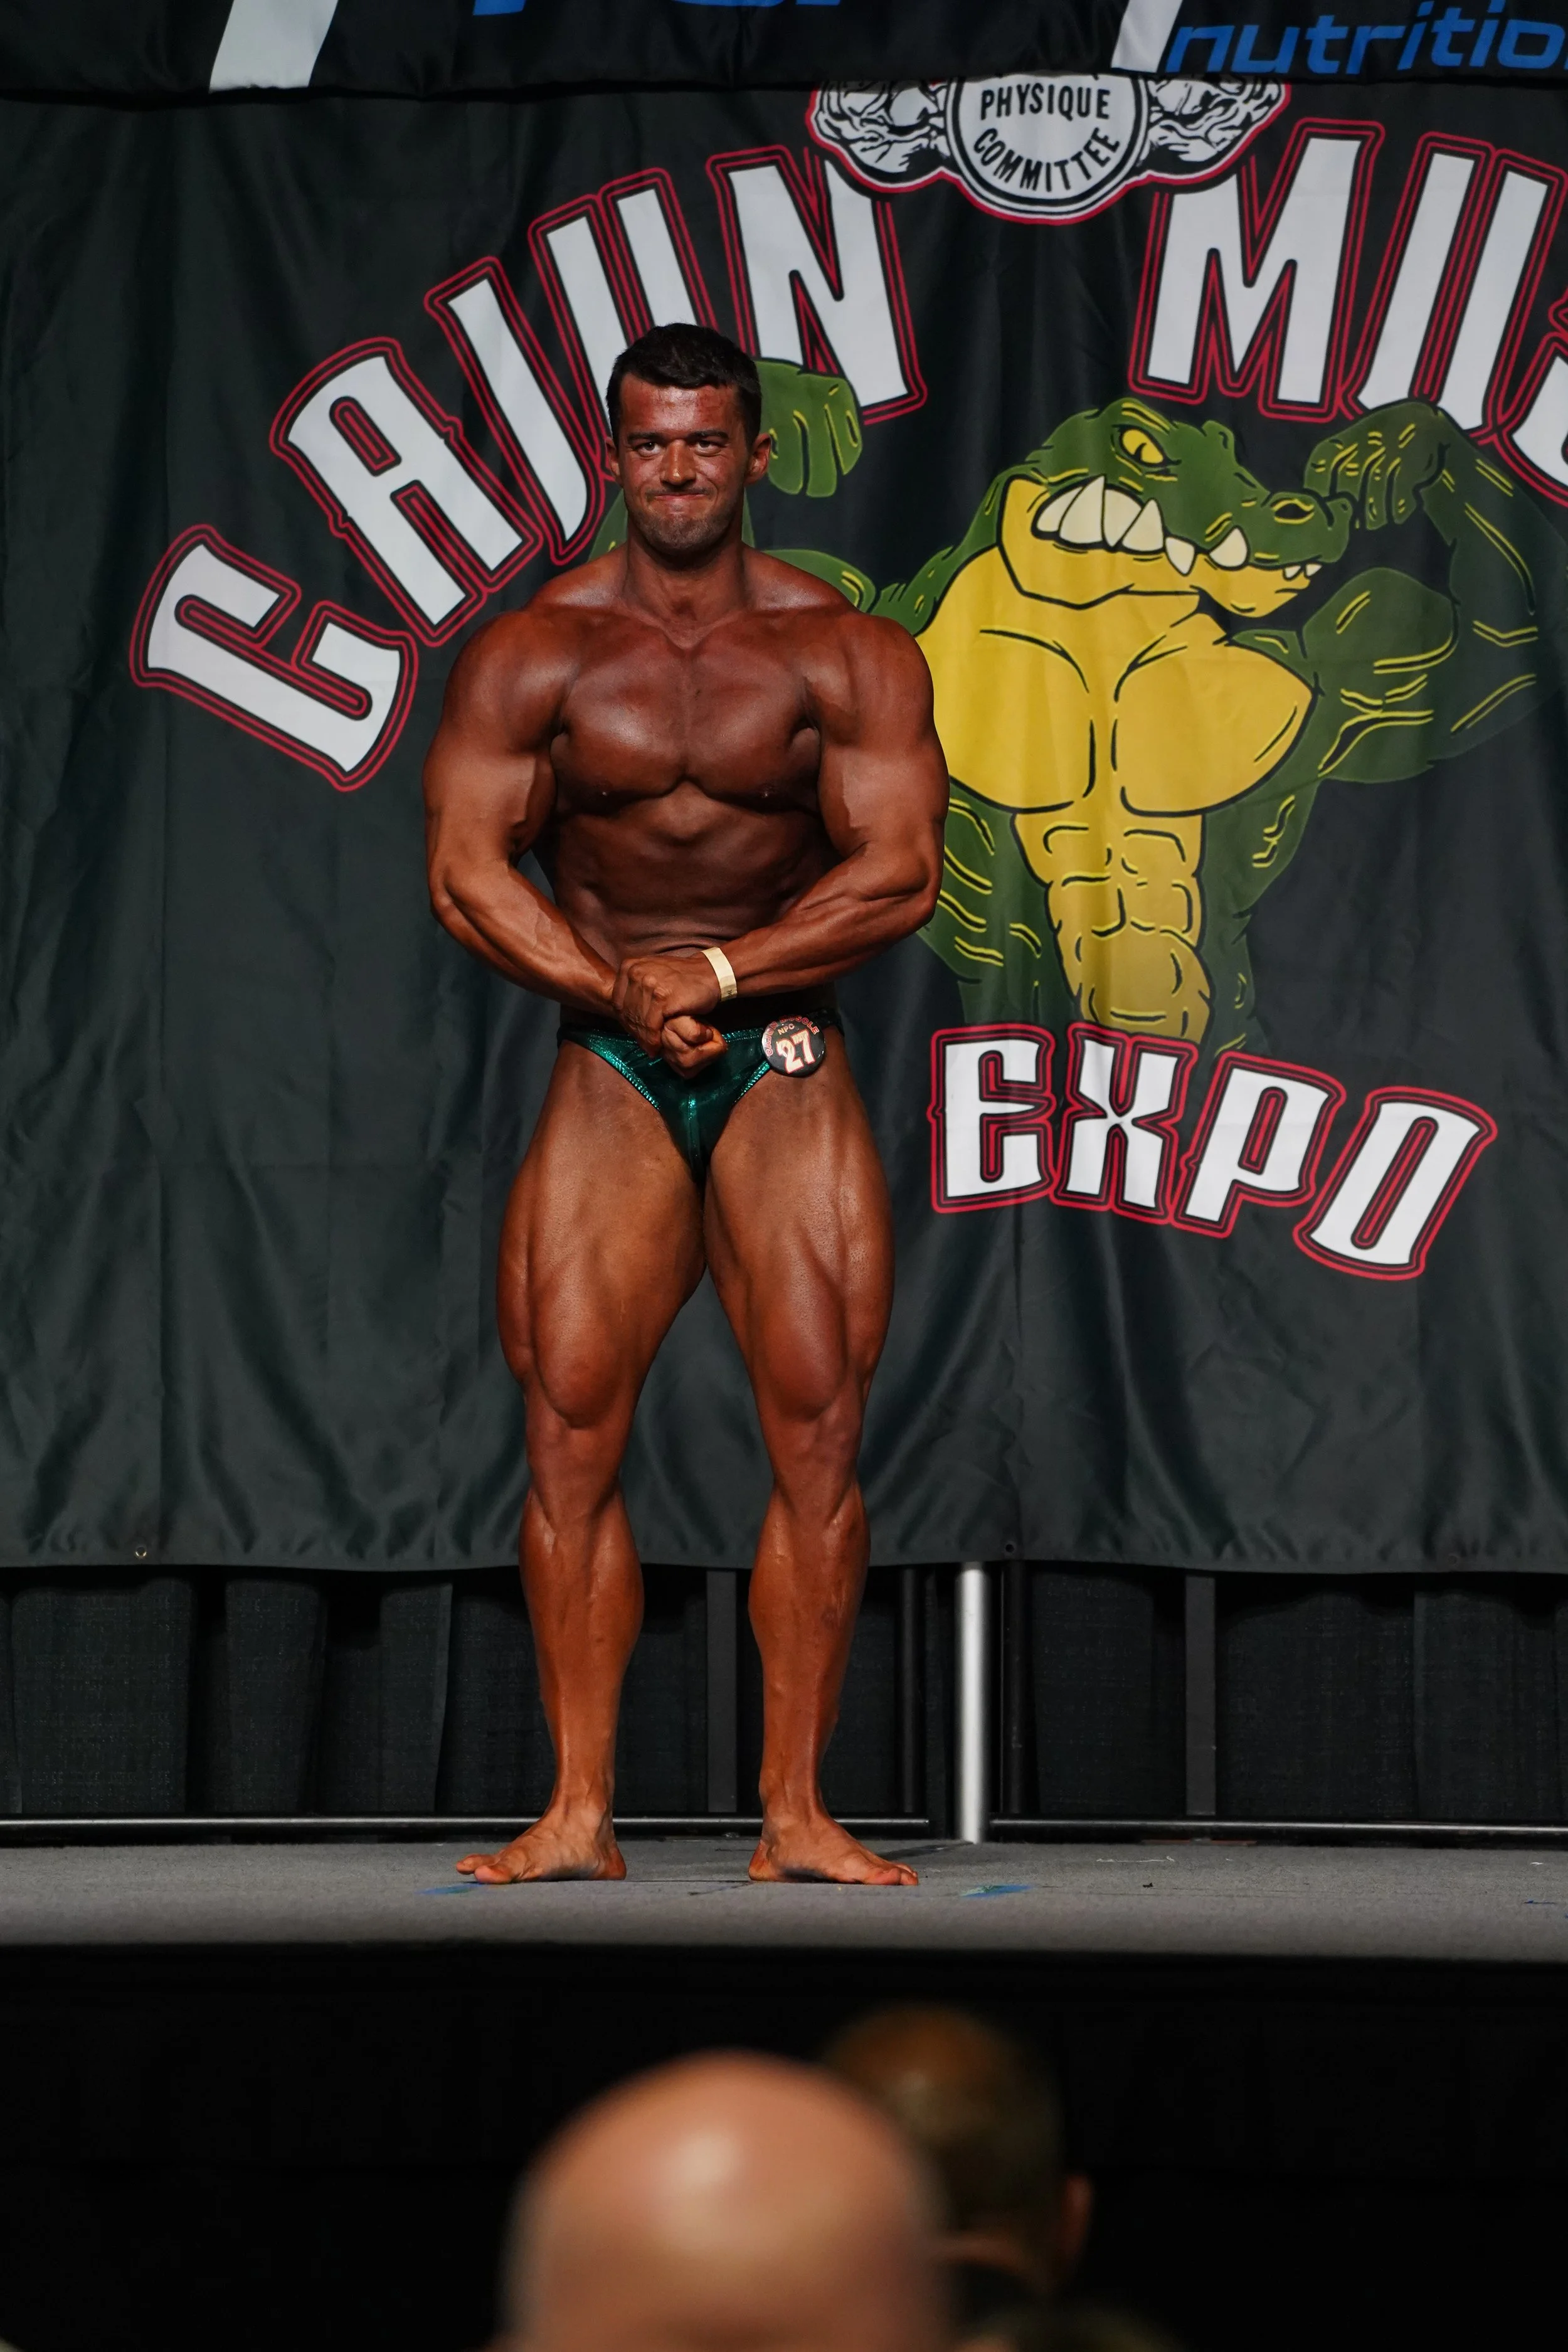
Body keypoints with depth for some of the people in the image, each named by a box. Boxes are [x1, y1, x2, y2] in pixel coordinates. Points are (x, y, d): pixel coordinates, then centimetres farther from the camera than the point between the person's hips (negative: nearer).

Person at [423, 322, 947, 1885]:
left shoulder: (844, 655, 1)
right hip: (606, 1068, 0)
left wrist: (713, 973, -14)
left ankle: (795, 1812, -2)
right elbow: (468, 871, -3)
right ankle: (578, 1812, -2)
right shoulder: (534, 654, 2)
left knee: (816, 1427, -7)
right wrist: (622, 993, -15)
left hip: (786, 1065, 0)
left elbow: (900, 874, -6)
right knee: (571, 1426, -6)